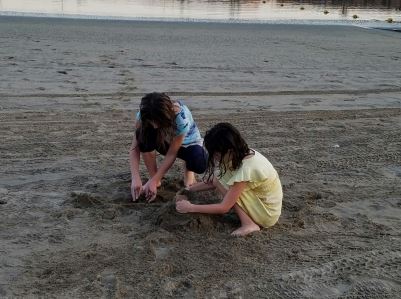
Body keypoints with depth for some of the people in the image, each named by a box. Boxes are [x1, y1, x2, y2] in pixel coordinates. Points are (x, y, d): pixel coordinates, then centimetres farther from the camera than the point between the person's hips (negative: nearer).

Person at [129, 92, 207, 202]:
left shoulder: (181, 118, -38)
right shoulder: (143, 115, -29)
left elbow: (171, 154, -30)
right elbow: (135, 148, -28)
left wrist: (154, 181, -33)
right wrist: (136, 179, -40)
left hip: (187, 142, -3)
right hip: (164, 142, 3)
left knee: (200, 165, -35)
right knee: (145, 136, -32)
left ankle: (188, 169, 4)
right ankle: (154, 177, -12)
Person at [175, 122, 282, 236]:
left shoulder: (246, 169, -30)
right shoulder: (241, 154, -6)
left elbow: (224, 207, -25)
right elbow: (212, 182, 7)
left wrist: (190, 208, -17)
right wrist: (188, 190, 0)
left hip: (268, 214, -9)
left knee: (221, 180, -15)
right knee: (218, 178, 1)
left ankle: (249, 224, -13)